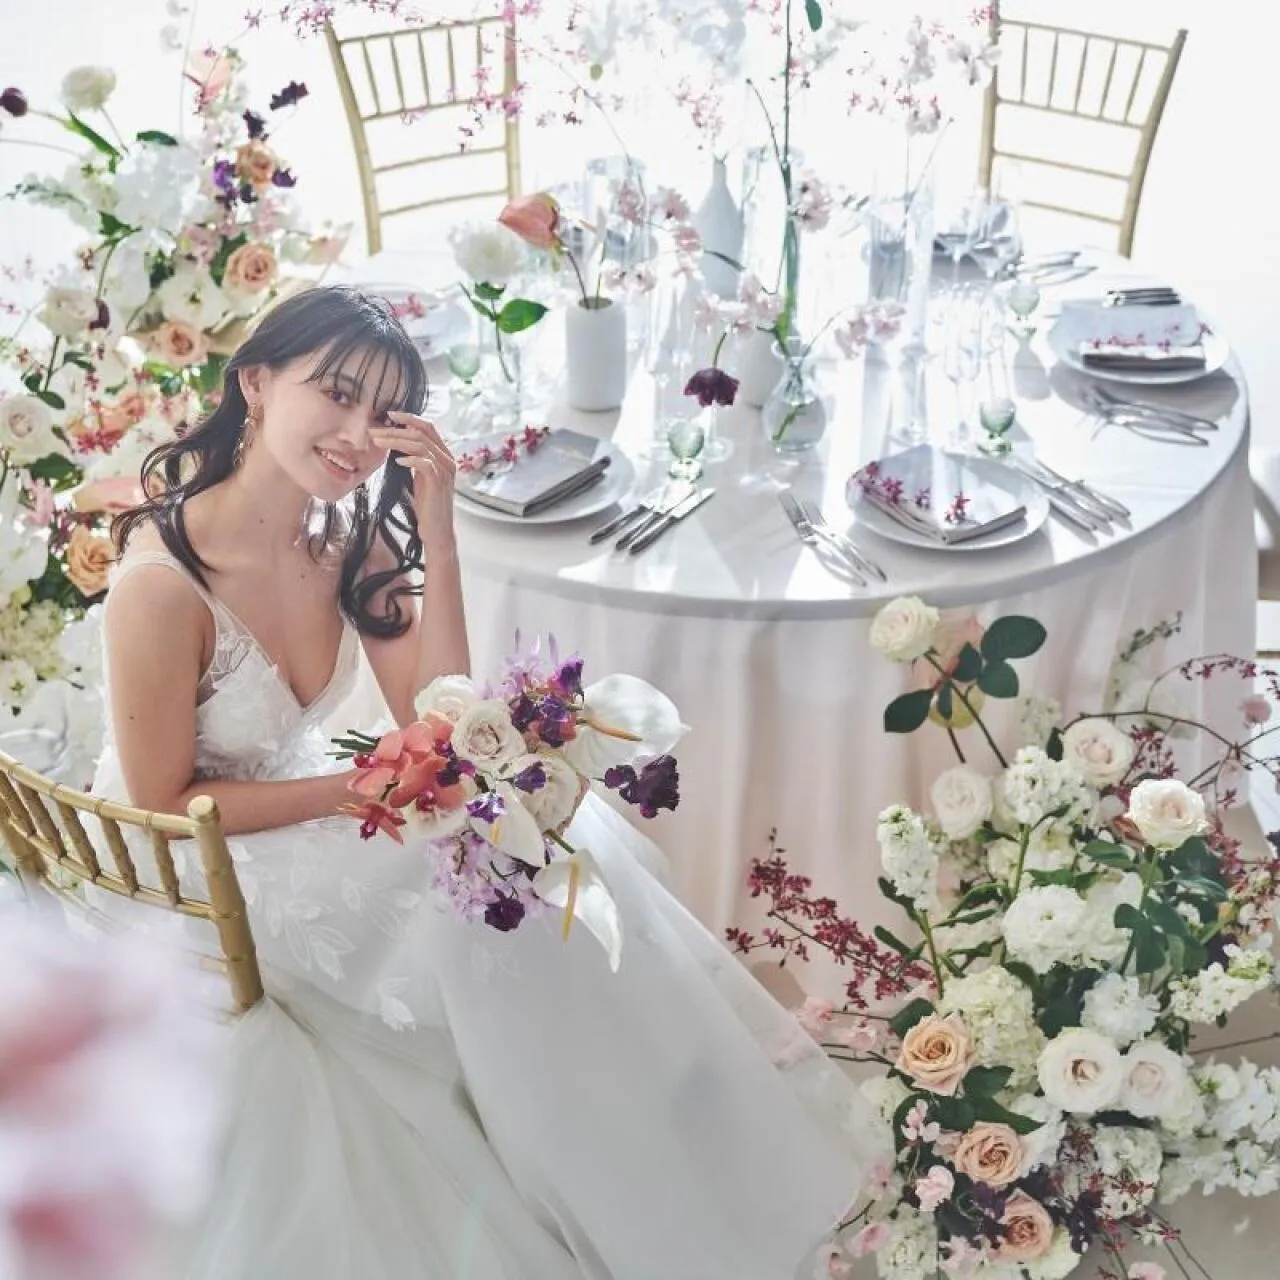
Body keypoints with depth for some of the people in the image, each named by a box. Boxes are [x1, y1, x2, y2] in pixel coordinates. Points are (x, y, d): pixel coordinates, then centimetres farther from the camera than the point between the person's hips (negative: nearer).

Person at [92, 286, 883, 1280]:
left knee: (548, 832, -11)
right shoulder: (163, 580, -27)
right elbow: (165, 805, -18)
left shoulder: (352, 537, -6)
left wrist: (437, 526, -20)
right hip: (193, 870, -6)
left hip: (300, 807, 6)